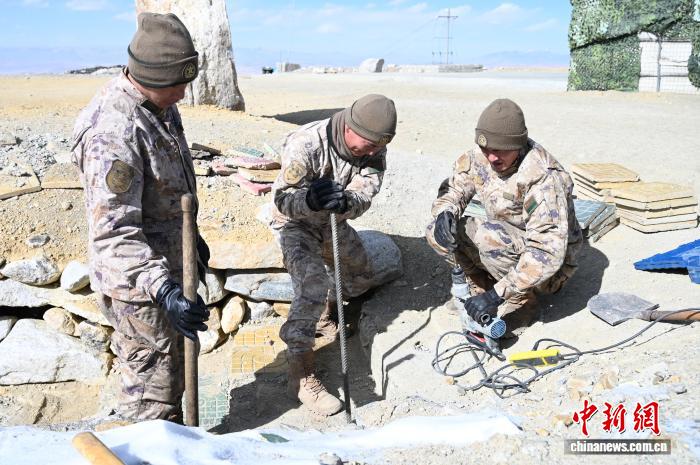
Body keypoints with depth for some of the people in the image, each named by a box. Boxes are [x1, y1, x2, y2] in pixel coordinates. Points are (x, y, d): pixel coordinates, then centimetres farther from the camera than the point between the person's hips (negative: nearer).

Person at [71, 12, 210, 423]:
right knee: (152, 388, 4)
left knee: (176, 369, 25)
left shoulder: (161, 107, 2)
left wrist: (192, 236, 24)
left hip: (169, 266, 10)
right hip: (138, 282, -10)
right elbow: (114, 234, -34)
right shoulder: (113, 134, -29)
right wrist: (163, 291, -42)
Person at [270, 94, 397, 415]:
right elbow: (283, 199, -34)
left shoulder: (374, 150, -16)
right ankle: (301, 376, -24)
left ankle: (322, 315, 42)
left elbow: (365, 195, -27)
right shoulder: (306, 144, -33)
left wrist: (346, 202, -51)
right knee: (313, 285, -26)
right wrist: (309, 199, -57)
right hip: (295, 223, -7)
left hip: (333, 222, 7)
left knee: (360, 277, 18)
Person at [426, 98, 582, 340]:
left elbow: (548, 252, -35)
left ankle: (521, 301, -11)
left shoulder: (544, 177, -31)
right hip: (507, 241, 6)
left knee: (487, 236, -34)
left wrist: (498, 294, -38)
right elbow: (453, 188, -1)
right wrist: (445, 213, -27)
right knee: (437, 233, -13)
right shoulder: (480, 157, -12)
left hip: (549, 266, -6)